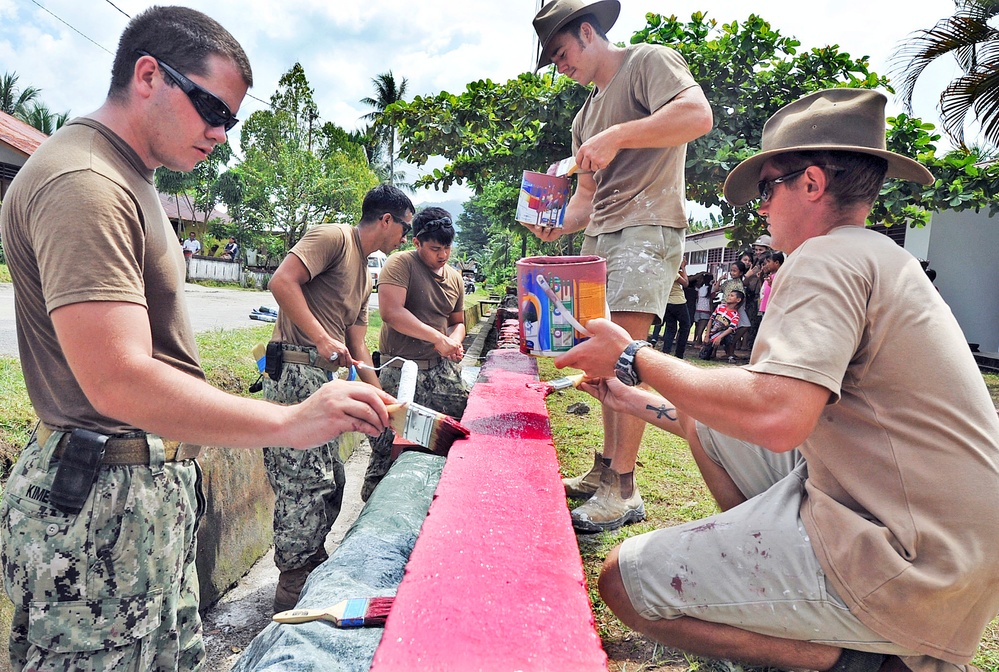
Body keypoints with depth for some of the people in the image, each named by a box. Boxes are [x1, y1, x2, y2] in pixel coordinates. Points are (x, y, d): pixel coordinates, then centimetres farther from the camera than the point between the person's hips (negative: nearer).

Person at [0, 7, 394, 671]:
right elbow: (119, 383, -27)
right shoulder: (82, 185, -18)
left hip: (156, 488, 10)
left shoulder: (124, 179, 15)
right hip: (99, 499, -10)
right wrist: (289, 422, -29)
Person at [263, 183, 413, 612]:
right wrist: (322, 338, -23)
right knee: (305, 482, -5)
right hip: (296, 372, -10)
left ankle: (316, 571, 30)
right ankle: (294, 592, 7)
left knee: (330, 481, 15)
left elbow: (357, 349, 23)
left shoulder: (364, 275, 23)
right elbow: (282, 281, -19)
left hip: (324, 379, 10)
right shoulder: (333, 238, -4)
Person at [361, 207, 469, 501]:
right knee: (389, 445, -3)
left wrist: (455, 340, 1)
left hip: (441, 370, 6)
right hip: (402, 371, -6)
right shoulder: (401, 263, -6)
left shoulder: (455, 278, 15)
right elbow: (391, 312, -19)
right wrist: (437, 338, -18)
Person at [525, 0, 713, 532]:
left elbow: (698, 115, -16)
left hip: (648, 227, -8)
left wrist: (617, 136, -19)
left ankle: (621, 492, -13)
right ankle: (604, 470, 15)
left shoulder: (649, 61, 3)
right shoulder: (584, 117, 27)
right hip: (600, 235, 9)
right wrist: (557, 226, 4)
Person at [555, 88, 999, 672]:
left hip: (911, 569, -10)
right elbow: (773, 415, 18)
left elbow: (775, 416, -31)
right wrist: (638, 401, 19)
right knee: (711, 421, 17)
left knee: (625, 580, -10)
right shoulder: (878, 260, 18)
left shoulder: (829, 257, -15)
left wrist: (634, 358, -15)